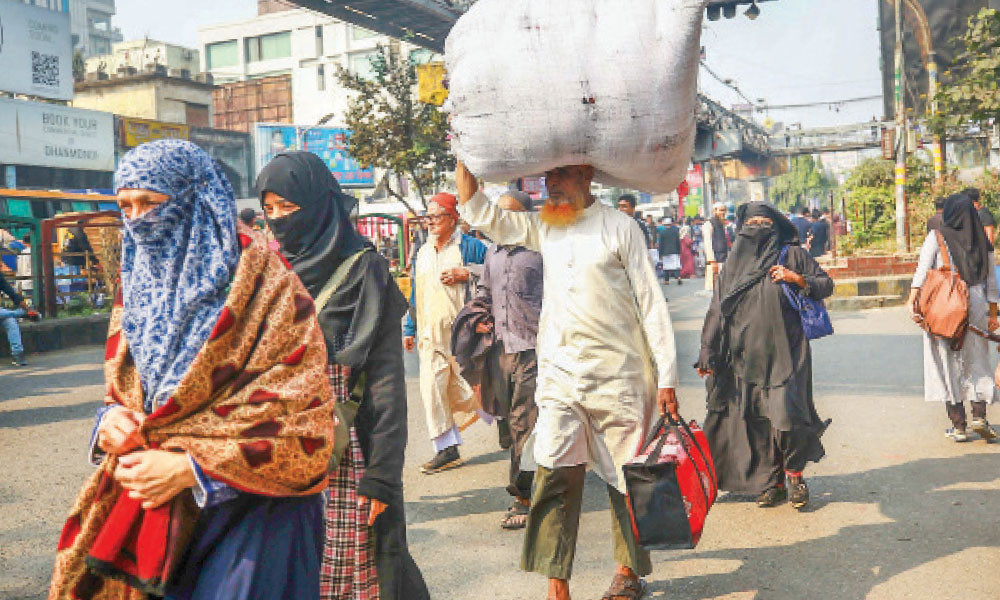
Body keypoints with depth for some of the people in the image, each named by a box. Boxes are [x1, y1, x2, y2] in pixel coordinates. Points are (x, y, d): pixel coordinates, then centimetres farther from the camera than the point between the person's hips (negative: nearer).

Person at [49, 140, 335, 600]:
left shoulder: (267, 289, -13)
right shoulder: (138, 286, 8)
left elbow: (305, 424, -15)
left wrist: (191, 467, -18)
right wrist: (111, 420, -5)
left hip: (250, 511, -5)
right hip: (149, 504, 6)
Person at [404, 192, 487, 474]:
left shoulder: (469, 246, -1)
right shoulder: (423, 253, 18)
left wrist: (465, 274, -14)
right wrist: (410, 329, 19)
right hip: (431, 336, 6)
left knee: (468, 388, 0)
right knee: (432, 389, 0)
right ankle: (447, 448, 8)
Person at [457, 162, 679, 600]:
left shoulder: (619, 226, -2)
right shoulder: (542, 227, 10)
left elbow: (651, 303, -4)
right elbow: (478, 211, 12)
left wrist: (666, 378, -7)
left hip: (619, 376, -3)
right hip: (559, 375, 3)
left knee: (626, 479, 8)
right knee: (554, 476, -6)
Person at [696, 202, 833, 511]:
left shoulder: (791, 255, 5)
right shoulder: (734, 263, 13)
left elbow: (827, 284, 9)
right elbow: (717, 310, 13)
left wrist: (798, 279, -11)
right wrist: (708, 354, 9)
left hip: (784, 354, -3)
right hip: (745, 356, 3)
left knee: (787, 416, -12)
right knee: (756, 421, 4)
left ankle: (794, 474, 10)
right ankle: (773, 482, 17)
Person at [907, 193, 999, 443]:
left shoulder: (937, 236, -2)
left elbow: (922, 271, -12)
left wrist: (911, 302, -14)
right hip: (976, 305, 2)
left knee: (949, 363, 4)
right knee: (977, 361, 14)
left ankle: (959, 425, 4)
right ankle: (979, 415, 1)